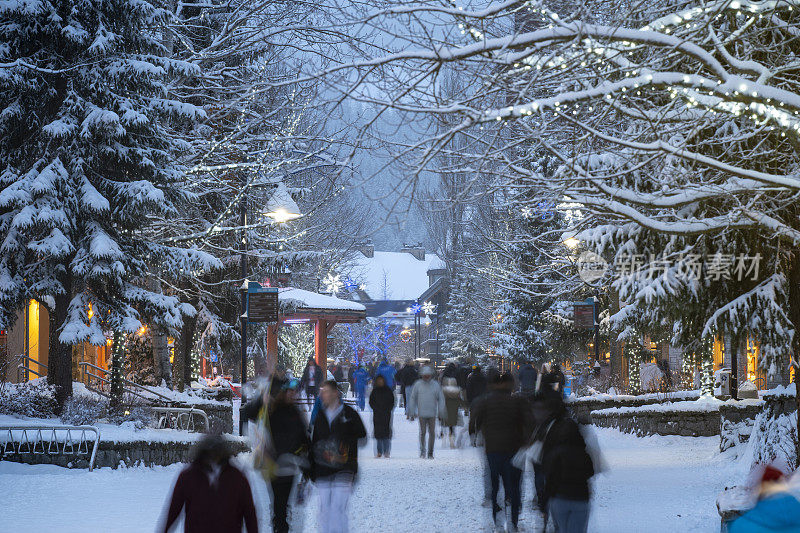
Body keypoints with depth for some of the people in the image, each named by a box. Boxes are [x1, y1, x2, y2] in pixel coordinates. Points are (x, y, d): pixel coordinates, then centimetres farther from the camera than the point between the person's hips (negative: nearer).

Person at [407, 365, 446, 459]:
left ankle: (430, 453, 9)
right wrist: (412, 412, 4)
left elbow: (441, 399, 9)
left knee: (432, 433, 0)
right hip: (422, 413, -1)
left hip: (432, 413, 1)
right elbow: (412, 398, 7)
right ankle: (422, 451, 10)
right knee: (422, 432, -4)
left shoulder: (436, 385, 4)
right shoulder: (418, 385, 2)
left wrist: (441, 412, 4)